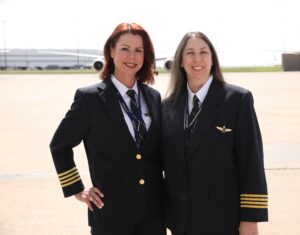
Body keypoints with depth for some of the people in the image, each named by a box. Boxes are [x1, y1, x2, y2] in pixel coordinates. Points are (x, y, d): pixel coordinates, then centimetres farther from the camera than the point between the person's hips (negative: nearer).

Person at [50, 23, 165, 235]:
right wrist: (77, 190, -1)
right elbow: (59, 146, 1)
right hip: (111, 210, -4)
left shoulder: (154, 97, 5)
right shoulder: (89, 98, -7)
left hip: (153, 209, 4)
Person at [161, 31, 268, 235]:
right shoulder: (168, 106, 4)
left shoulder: (238, 100, -7)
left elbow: (252, 164, -8)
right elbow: (161, 160, 9)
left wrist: (251, 218, -10)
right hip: (181, 218, 3)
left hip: (223, 218, -3)